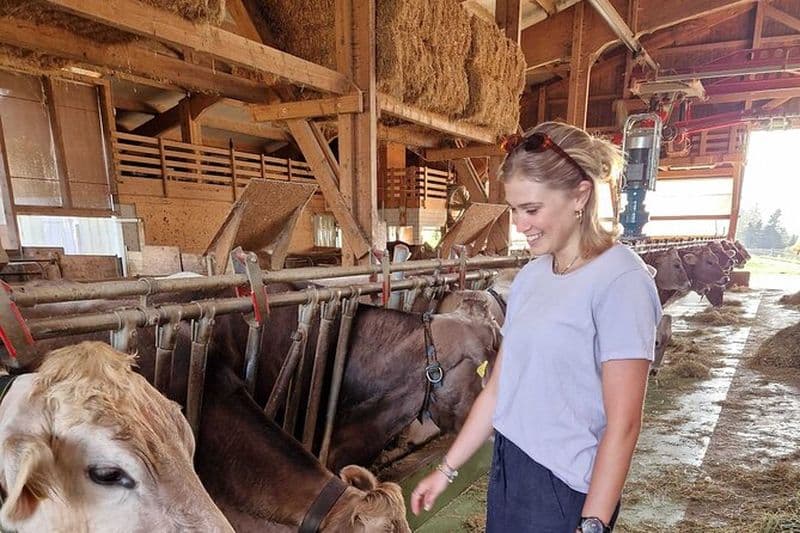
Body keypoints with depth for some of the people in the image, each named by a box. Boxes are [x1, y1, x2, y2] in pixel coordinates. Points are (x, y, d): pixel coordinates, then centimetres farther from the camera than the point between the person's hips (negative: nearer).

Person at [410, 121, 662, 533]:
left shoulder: (620, 280, -18)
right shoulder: (531, 275, 1)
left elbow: (623, 423, -17)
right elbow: (498, 389, 4)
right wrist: (447, 469, 8)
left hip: (566, 489, -6)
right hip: (507, 468, 6)